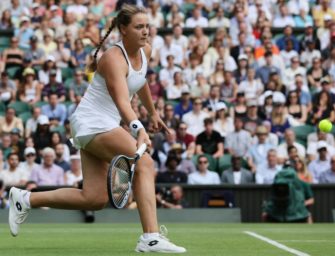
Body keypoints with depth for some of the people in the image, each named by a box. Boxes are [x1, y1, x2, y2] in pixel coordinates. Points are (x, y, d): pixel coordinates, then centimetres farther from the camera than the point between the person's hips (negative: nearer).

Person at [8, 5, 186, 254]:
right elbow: (122, 101, -34)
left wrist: (153, 113, 37)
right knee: (145, 163, -26)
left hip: (106, 126, 9)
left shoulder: (145, 51, 7)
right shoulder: (114, 58, -20)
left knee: (95, 199, 3)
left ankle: (25, 199, 14)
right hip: (92, 123, -9)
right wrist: (138, 129, -49)